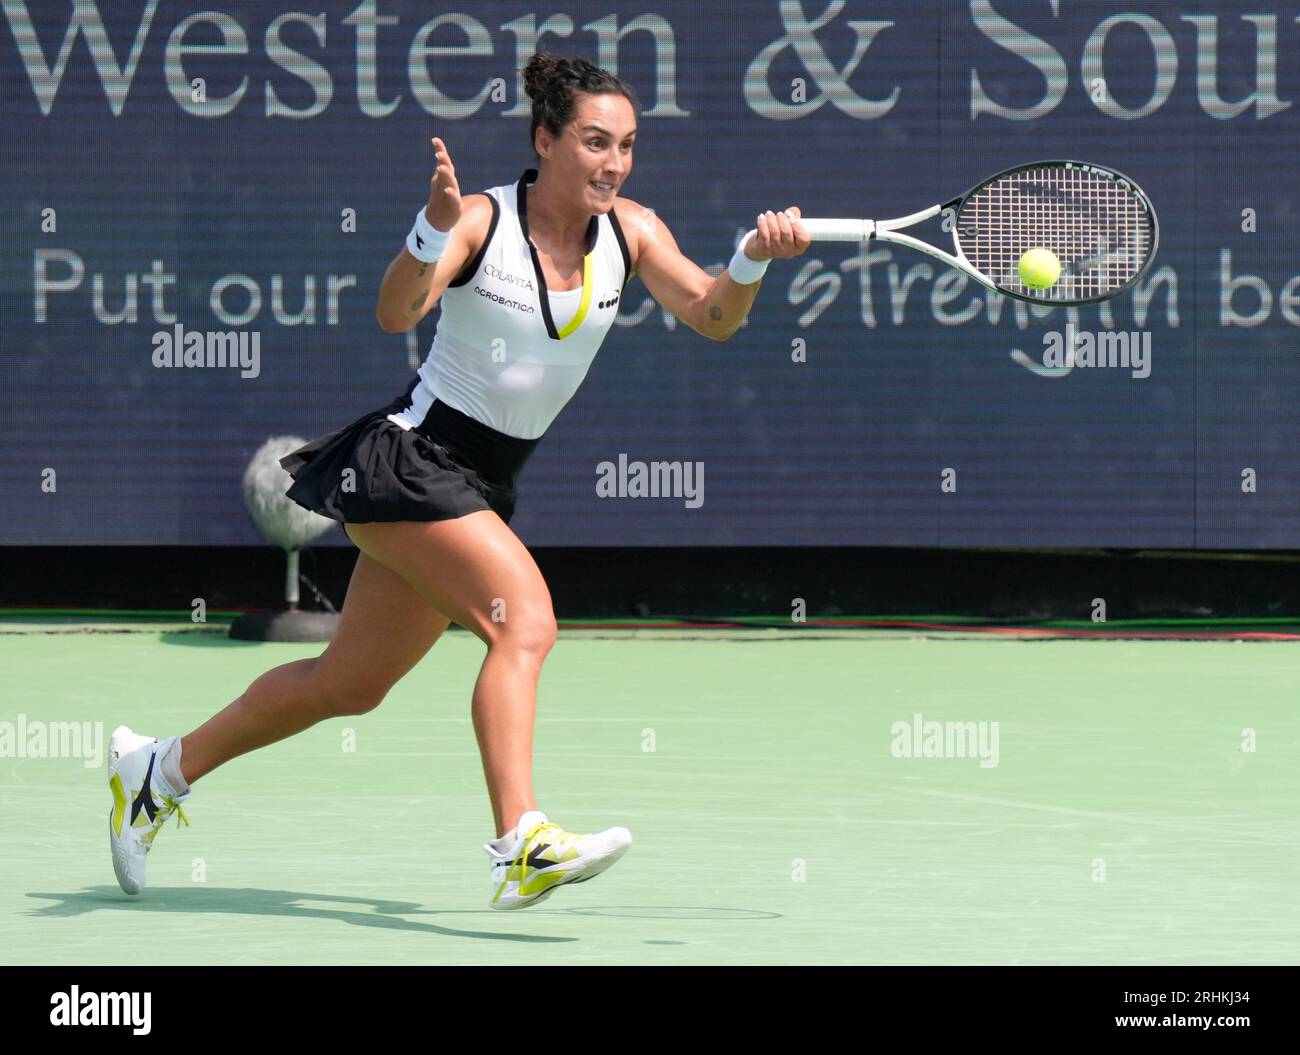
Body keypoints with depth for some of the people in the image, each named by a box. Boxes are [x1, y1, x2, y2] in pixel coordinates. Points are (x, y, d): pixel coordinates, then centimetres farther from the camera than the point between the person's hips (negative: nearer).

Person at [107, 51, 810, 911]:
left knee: (351, 685, 16)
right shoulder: (481, 220, -16)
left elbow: (711, 317, -9)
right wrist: (438, 224, -46)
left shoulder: (630, 230, 0)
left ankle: (158, 770, 33)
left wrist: (754, 260, -29)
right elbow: (397, 314, -29)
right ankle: (521, 847, -37)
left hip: (484, 484, 7)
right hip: (412, 458, -7)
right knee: (525, 620, -28)